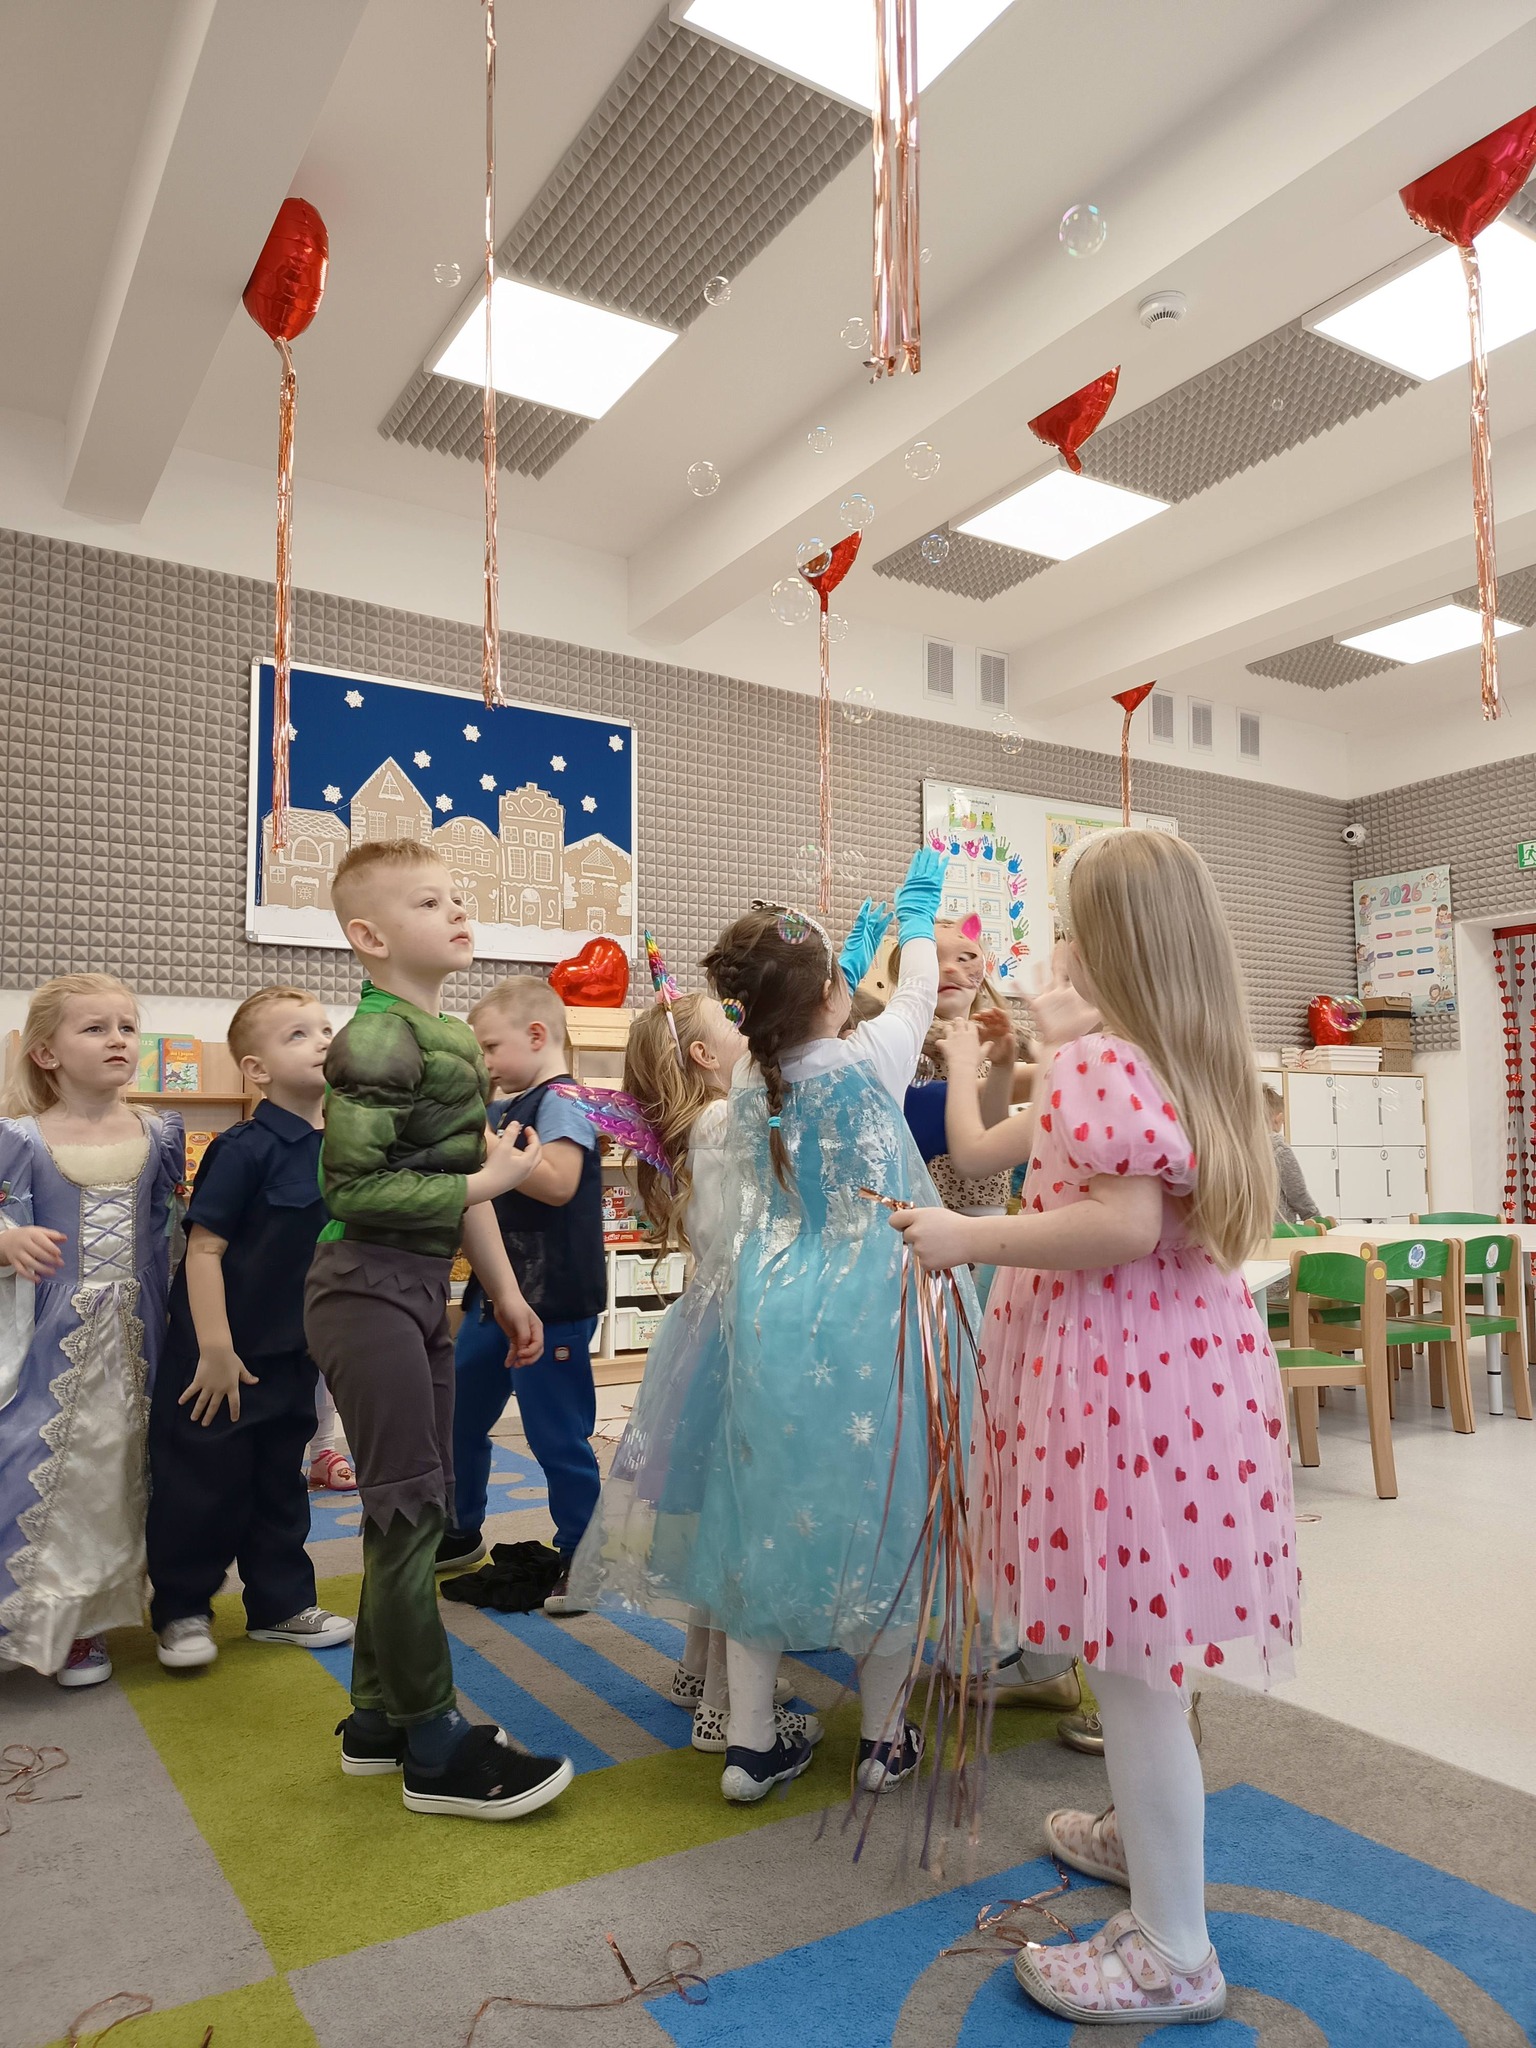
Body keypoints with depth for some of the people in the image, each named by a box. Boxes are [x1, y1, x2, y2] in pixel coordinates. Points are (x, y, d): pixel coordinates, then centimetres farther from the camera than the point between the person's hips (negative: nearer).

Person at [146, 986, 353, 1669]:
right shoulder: (246, 1148, -19)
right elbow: (203, 1249, -20)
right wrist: (216, 1351, -22)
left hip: (295, 1354, 7)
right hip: (221, 1356, -6)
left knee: (280, 1483, 18)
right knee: (204, 1485, 7)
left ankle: (281, 1605, 33)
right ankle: (181, 1610, 28)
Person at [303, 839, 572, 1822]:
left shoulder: (454, 1038, 13)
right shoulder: (377, 1040, -16)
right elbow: (353, 1187, -21)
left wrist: (507, 1292, 18)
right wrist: (488, 1180, -18)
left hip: (421, 1294, 9)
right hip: (367, 1290, -9)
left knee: (416, 1509, 15)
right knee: (408, 1511, -2)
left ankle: (378, 1717, 29)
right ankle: (432, 1743, 11)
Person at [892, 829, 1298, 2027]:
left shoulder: (1096, 1065, -18)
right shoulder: (1204, 1060, 10)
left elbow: (1124, 1225, -27)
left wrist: (968, 1240, -19)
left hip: (1121, 1375, -10)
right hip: (1192, 1350, 10)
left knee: (1130, 1662, 2)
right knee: (1139, 1645, 25)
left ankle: (1173, 1954, 17)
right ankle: (1148, 1833, 44)